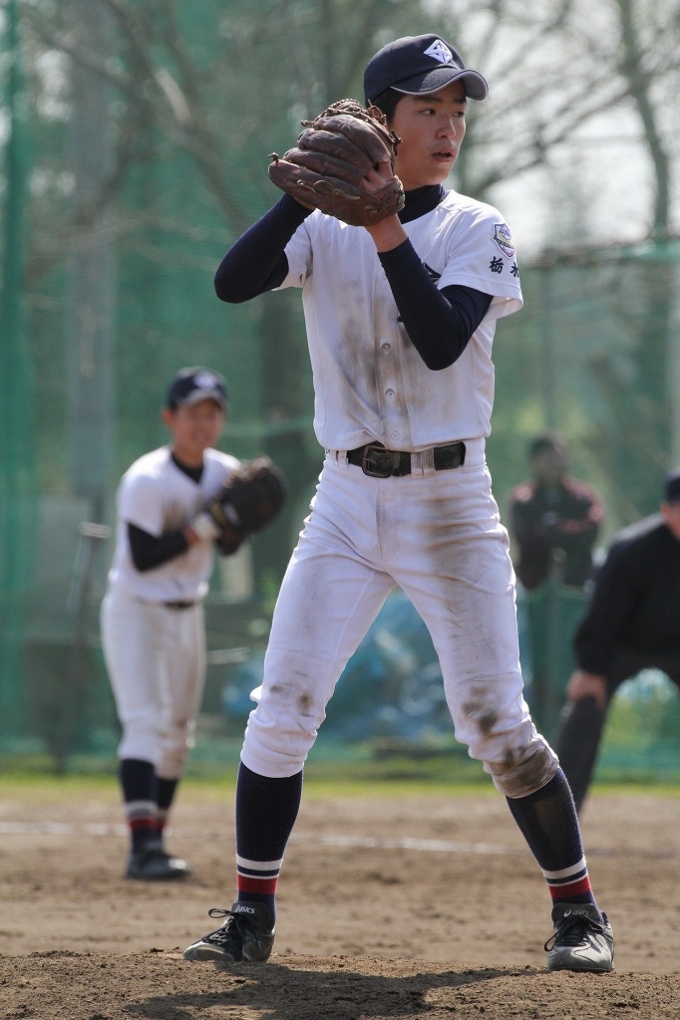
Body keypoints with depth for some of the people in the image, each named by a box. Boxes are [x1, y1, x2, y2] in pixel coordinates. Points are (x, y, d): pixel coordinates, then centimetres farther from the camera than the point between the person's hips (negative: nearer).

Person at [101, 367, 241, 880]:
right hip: (135, 611, -7)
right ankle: (143, 845, -27)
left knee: (177, 732, 11)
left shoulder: (225, 471, -2)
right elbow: (144, 558, -25)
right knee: (146, 723, -19)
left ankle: (152, 846, 20)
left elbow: (229, 547, 4)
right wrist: (203, 529, -30)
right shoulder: (147, 481, -22)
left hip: (187, 613, 7)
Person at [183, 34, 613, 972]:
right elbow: (232, 281, -14)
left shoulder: (478, 233, -1)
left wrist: (388, 230, -23)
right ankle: (252, 916, 5)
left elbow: (442, 342, -18)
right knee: (282, 709, -5)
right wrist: (308, 190, -23)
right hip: (347, 502, 2)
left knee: (495, 722, -4)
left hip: (450, 504, -2)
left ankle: (578, 910, 9)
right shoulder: (325, 229, 3)